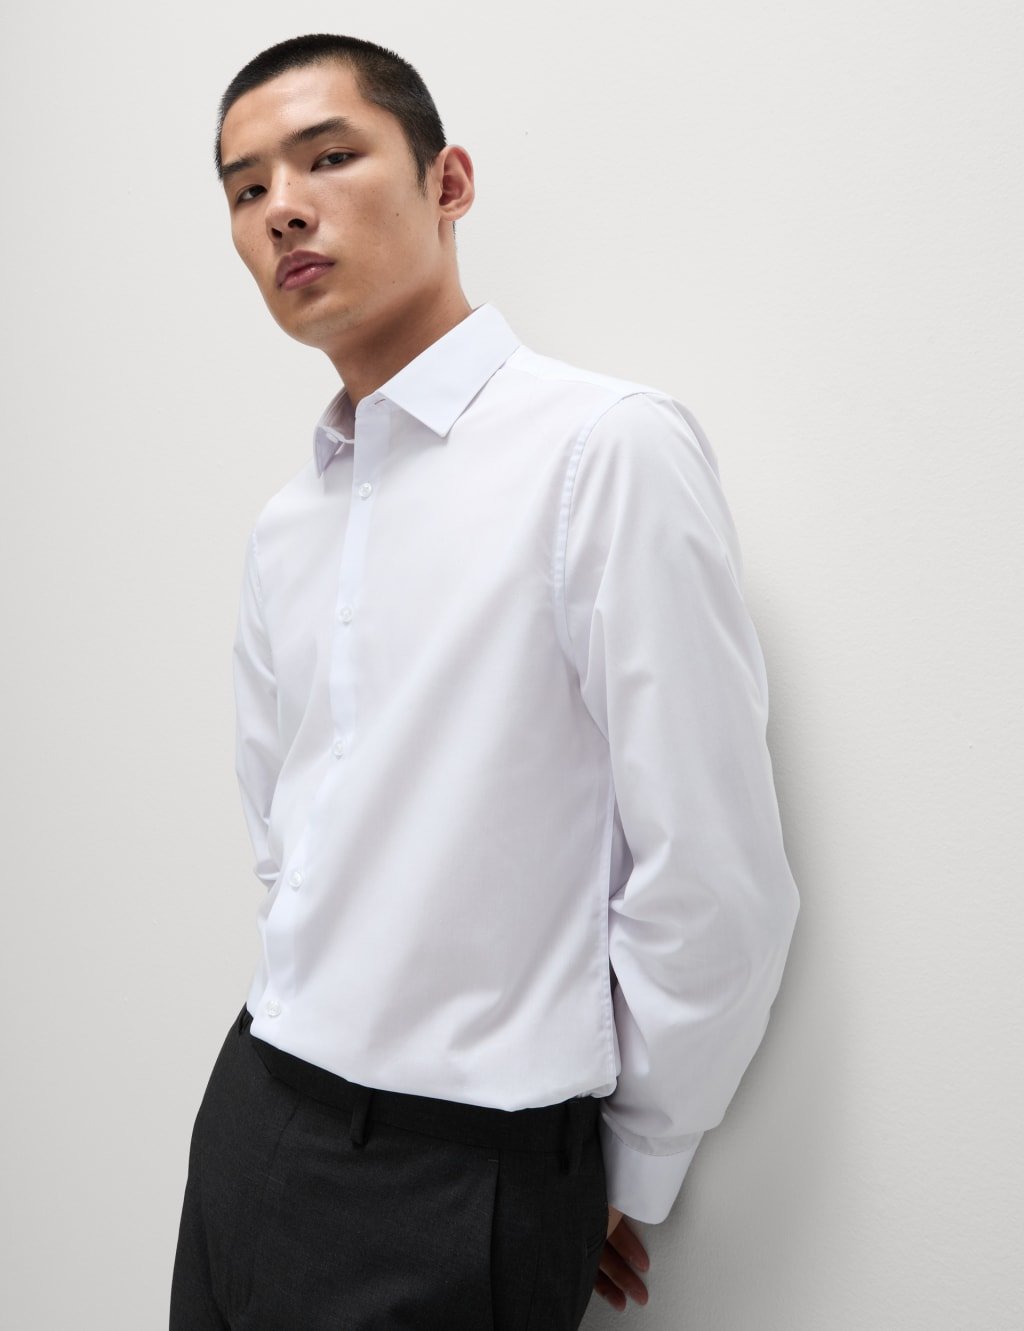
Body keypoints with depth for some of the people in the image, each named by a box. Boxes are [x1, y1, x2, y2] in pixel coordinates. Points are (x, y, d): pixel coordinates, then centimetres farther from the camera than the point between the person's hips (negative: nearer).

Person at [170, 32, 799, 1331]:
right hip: (253, 1116, 6)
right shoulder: (282, 529, 8)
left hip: (471, 1173, -6)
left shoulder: (605, 449, -15)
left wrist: (626, 1176, -4)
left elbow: (713, 876, -15)